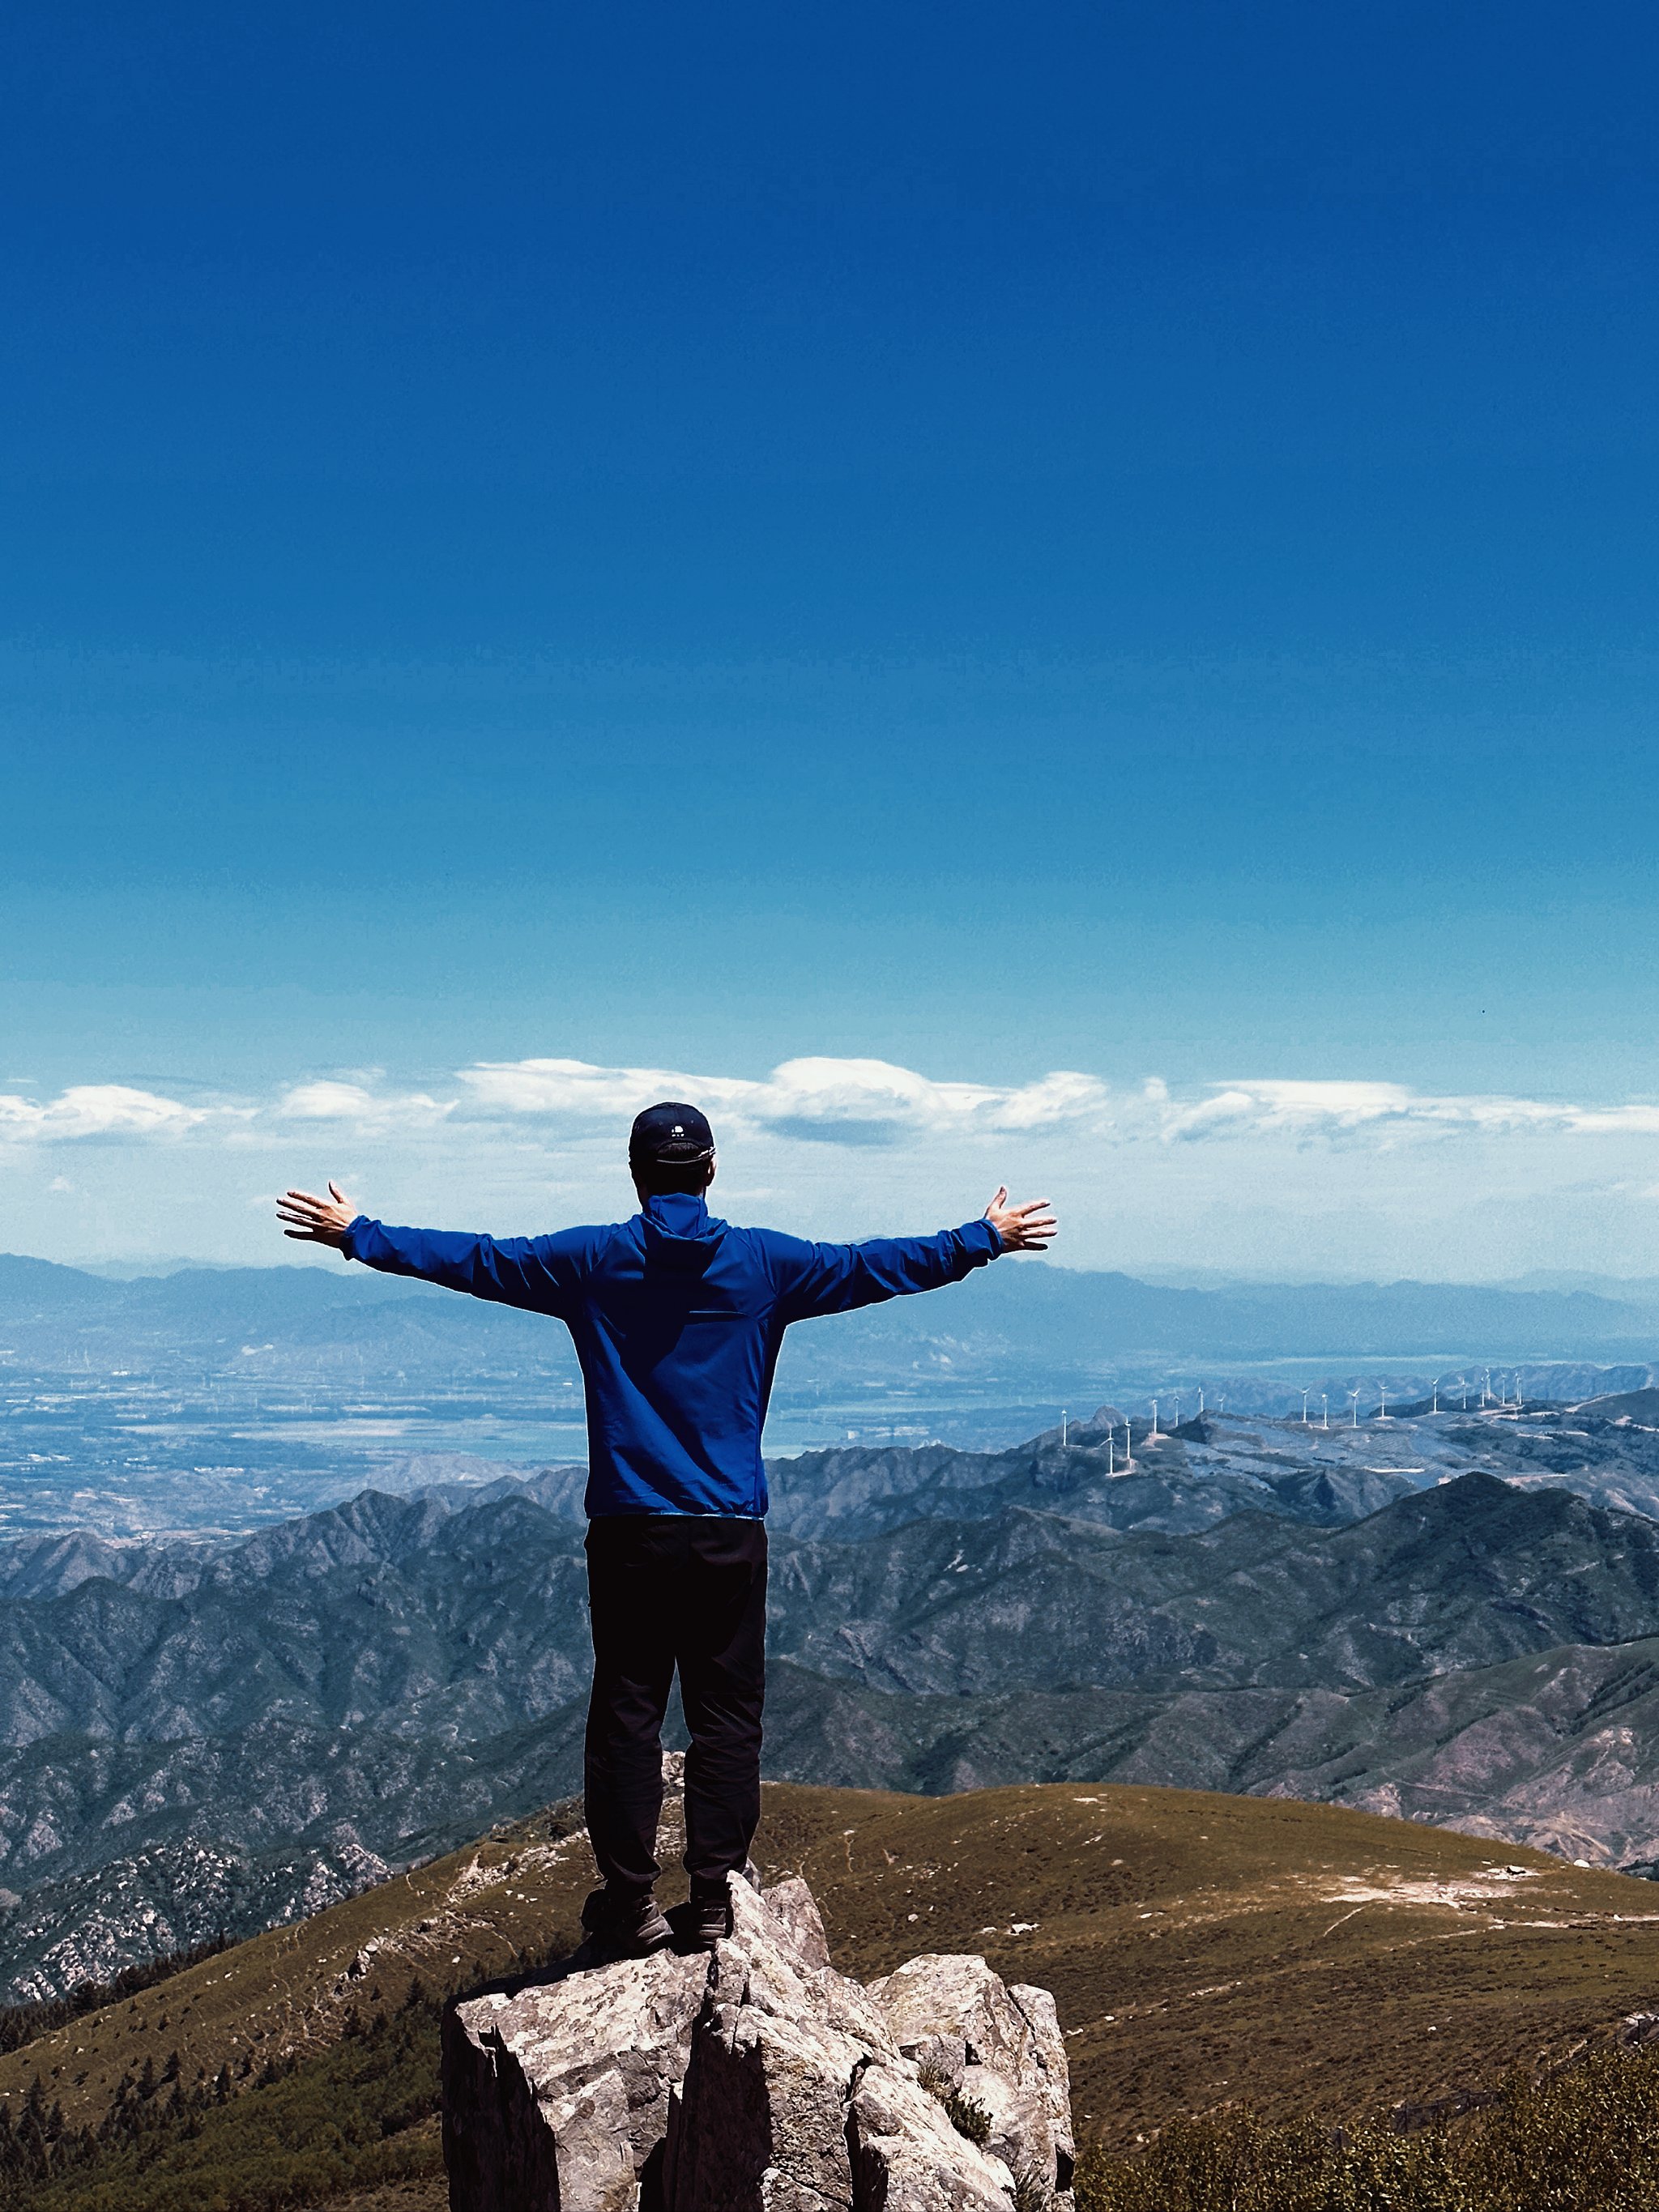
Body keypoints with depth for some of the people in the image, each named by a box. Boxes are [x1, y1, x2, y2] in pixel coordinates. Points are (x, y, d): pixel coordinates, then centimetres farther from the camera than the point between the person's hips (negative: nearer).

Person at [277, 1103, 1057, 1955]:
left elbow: (477, 1260, 6)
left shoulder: (592, 1261, -1)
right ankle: (716, 1897, 8)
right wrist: (985, 1239, 23)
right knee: (726, 1717, 7)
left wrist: (358, 1236, 19)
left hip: (629, 1532, 0)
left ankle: (630, 1900, 10)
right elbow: (873, 1267, 10)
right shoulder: (763, 1263, 1)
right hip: (731, 1534, 0)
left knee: (625, 1715, 6)